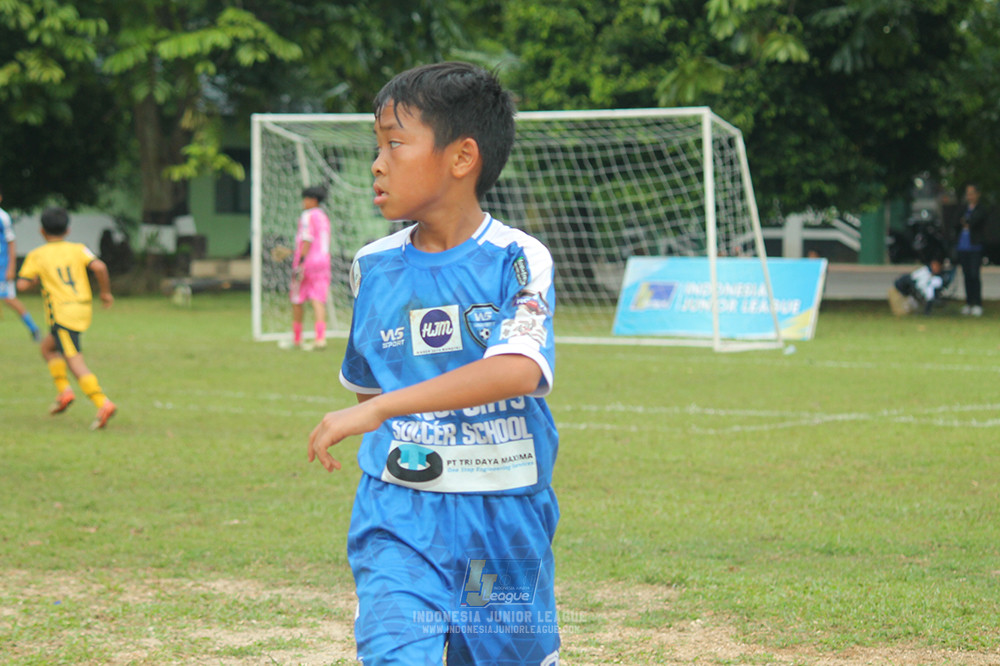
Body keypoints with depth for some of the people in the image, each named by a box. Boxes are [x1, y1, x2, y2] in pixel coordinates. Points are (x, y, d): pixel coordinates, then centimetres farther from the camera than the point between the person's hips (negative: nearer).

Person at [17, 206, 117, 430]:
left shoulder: (36, 255, 3)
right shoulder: (78, 249, 8)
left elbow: (22, 284, -4)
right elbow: (99, 267, -8)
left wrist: (35, 279, 17)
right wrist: (106, 292, 5)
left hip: (62, 313, -5)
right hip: (84, 309, 5)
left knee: (76, 362, -12)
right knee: (47, 346, 25)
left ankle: (103, 403, -28)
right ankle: (64, 390, 12)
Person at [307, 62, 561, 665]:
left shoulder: (517, 261, -9)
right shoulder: (374, 268, 5)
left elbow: (518, 370, -27)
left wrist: (382, 408, -31)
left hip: (505, 521, -2)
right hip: (398, 523, 2)